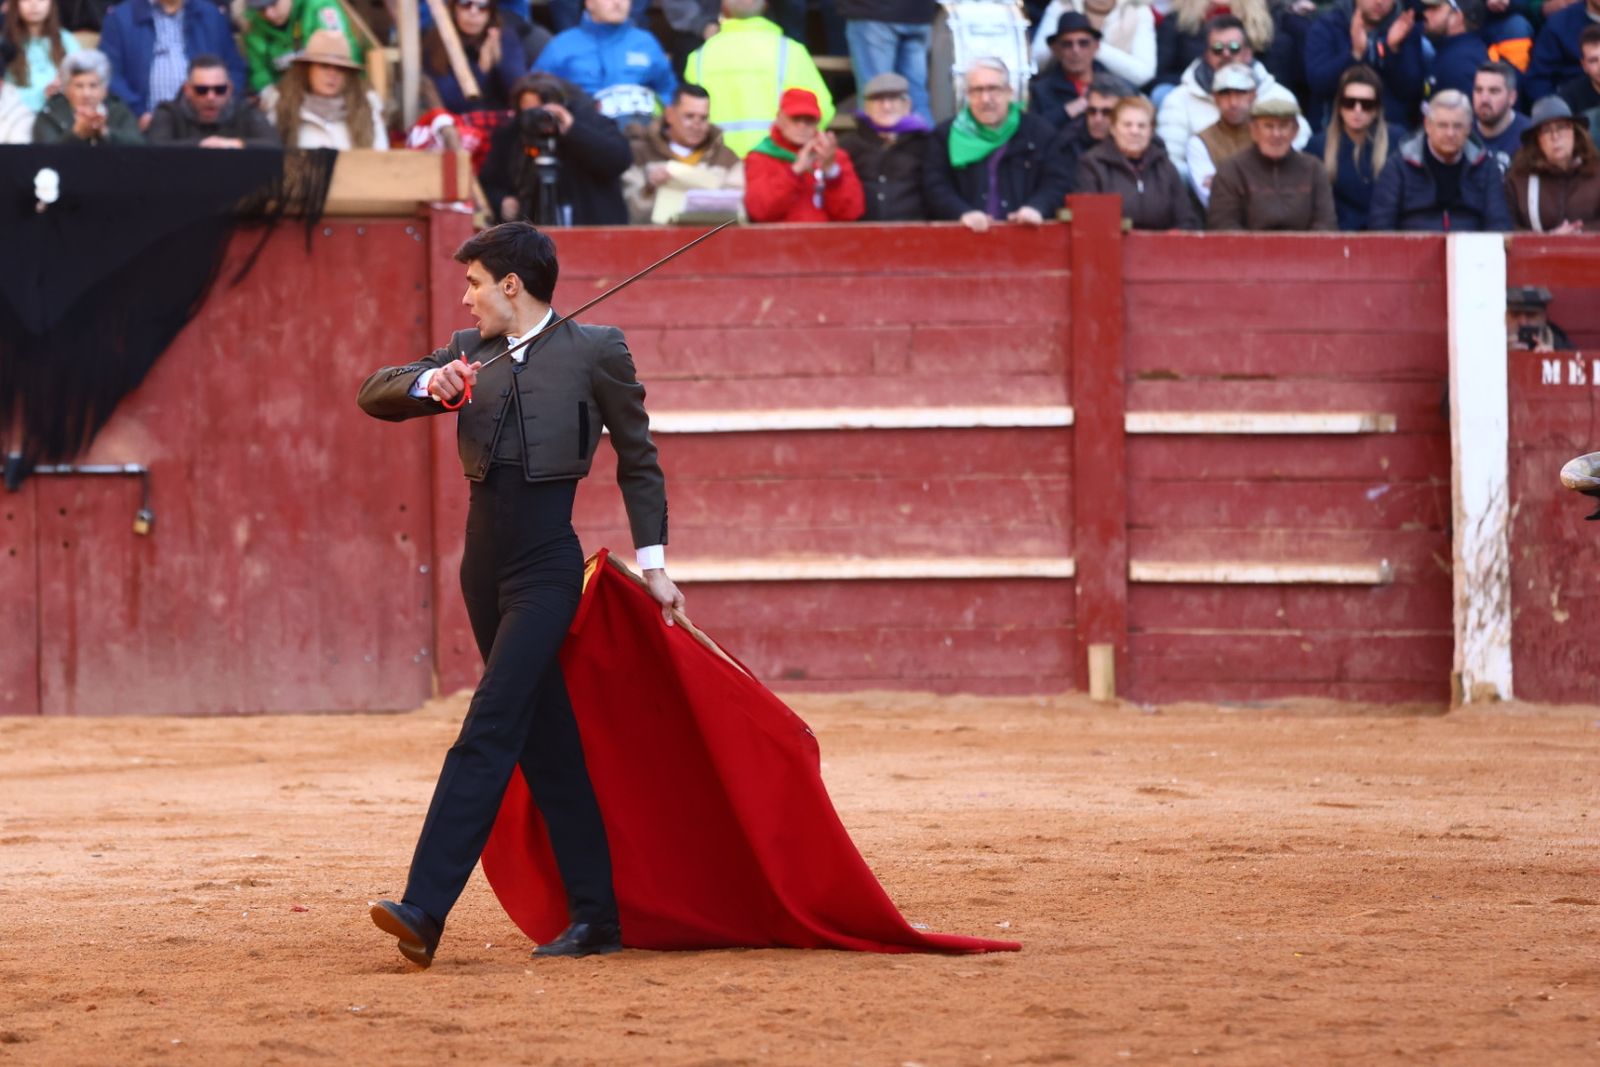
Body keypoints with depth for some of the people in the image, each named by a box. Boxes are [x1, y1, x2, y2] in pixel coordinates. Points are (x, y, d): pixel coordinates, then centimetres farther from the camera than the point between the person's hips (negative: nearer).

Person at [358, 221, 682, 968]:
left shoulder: (595, 351, -1)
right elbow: (374, 394, 12)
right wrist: (428, 385, -9)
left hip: (547, 563, -6)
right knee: (546, 744, 10)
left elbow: (637, 458, 5)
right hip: (485, 562, 6)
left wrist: (653, 563, 3)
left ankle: (426, 910, -25)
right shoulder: (469, 354, 13)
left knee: (487, 734, -15)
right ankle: (596, 918, 16)